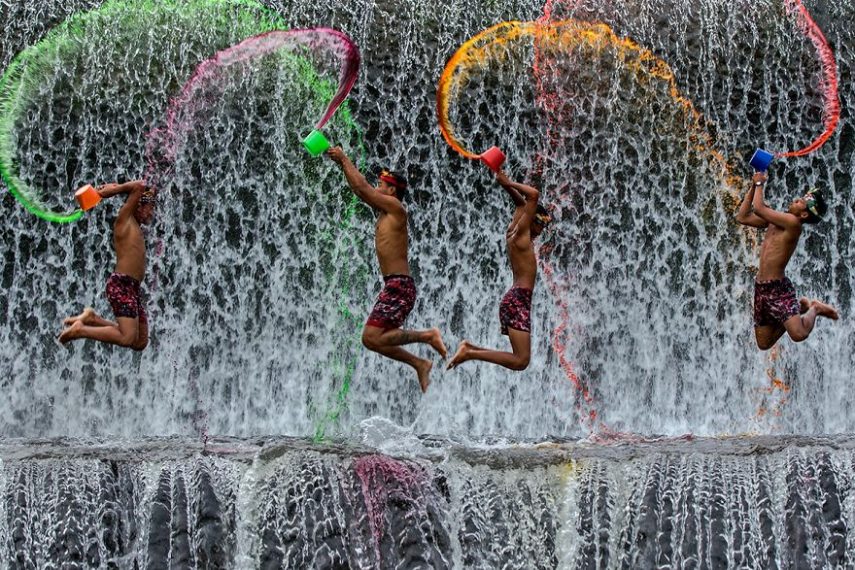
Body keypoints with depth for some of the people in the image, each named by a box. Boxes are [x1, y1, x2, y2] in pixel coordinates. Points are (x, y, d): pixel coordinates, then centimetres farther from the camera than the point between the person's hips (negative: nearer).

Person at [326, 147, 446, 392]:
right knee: (372, 338, 9)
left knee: (372, 338, -16)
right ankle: (419, 364, 13)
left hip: (399, 286, -10)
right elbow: (361, 190, 24)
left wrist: (345, 159, 0)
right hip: (394, 286, 10)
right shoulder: (384, 211, 16)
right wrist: (341, 163, 21)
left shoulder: (395, 208, -8)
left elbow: (362, 188, -9)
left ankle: (427, 336, -9)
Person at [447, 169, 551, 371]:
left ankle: (470, 348, 10)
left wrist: (507, 184, 19)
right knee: (521, 361, -16)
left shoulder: (512, 233, 15)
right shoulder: (521, 234, -8)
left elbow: (521, 203, 28)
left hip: (515, 299, 10)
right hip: (518, 300, -10)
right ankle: (469, 353, -17)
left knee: (520, 358, 11)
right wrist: (508, 184, -5)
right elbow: (534, 195, -15)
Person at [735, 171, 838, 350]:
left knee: (799, 334, -26)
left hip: (778, 288, -8)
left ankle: (814, 309, 7)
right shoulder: (775, 220, 11)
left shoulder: (793, 222, -15)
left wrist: (760, 183, -3)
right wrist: (753, 187, 10)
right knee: (764, 344, 13)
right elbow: (742, 217, 16)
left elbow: (758, 208, -19)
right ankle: (799, 307, 27)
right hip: (761, 288, 8)